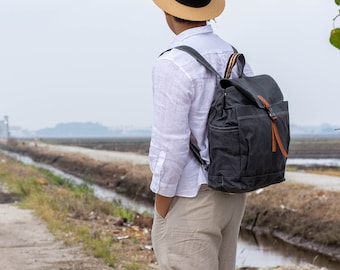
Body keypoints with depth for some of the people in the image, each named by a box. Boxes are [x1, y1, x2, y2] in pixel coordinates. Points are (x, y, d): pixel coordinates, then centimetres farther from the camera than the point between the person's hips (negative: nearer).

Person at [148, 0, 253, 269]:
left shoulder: (172, 65, -21)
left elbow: (170, 149, -22)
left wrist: (160, 215, -11)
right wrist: (229, 195, 18)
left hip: (189, 205, -8)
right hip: (228, 198, 8)